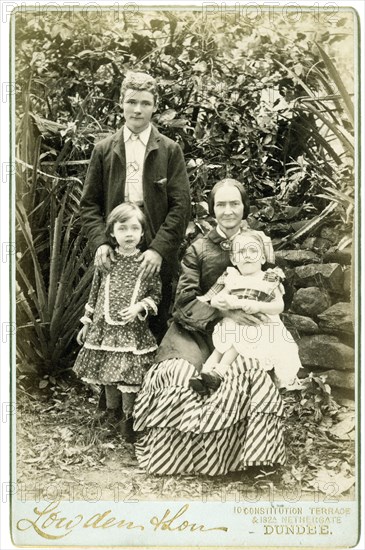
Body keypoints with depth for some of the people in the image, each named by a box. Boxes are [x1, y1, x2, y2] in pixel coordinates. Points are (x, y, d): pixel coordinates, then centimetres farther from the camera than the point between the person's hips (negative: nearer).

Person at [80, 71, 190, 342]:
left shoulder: (170, 150, 3)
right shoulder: (103, 150, 8)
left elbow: (181, 206, -3)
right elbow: (89, 203, 8)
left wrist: (159, 249, -14)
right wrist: (100, 241, -8)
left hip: (157, 257, -1)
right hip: (115, 254, 1)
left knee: (158, 328, 6)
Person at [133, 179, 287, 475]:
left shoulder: (259, 242, 9)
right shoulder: (198, 250, 3)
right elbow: (185, 303, -4)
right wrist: (225, 312, -16)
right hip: (199, 331, -1)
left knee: (251, 370, -33)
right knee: (178, 375, -29)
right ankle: (170, 458, -4)